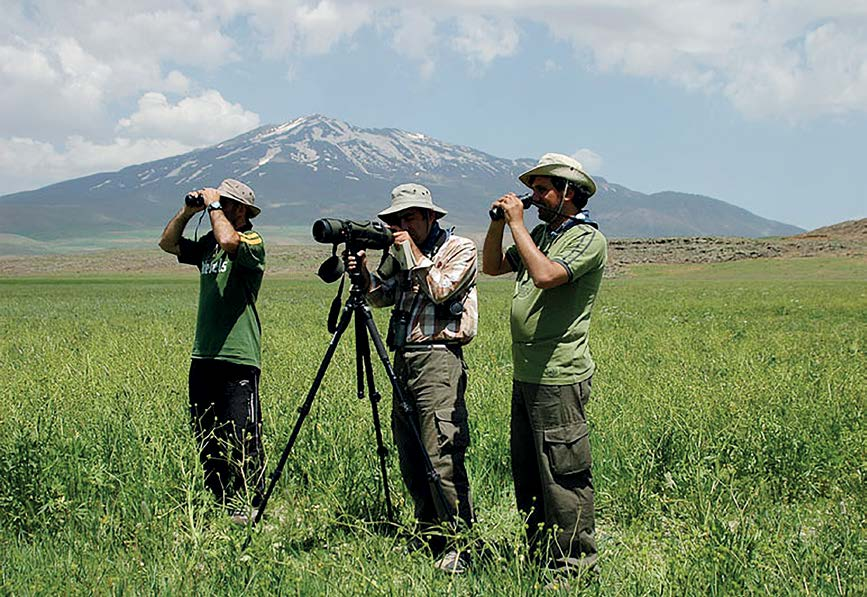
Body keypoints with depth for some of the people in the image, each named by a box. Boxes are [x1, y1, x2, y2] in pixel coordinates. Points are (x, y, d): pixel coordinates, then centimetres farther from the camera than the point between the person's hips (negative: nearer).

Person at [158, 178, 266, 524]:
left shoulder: (252, 242, -7)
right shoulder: (207, 244, 16)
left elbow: (228, 240, -28)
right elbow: (168, 244, 21)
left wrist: (213, 205, -13)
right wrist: (188, 211, 9)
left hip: (239, 359, -8)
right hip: (203, 357, 8)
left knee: (242, 436, -7)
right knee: (206, 437, 13)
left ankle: (248, 506, 1)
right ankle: (220, 503, 22)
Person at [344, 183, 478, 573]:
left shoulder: (460, 248, 0)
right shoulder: (401, 253, 20)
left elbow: (441, 290, -13)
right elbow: (382, 297, 17)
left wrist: (415, 253, -7)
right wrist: (363, 273, -1)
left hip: (438, 360, -8)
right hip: (403, 361, 8)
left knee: (442, 460, -12)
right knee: (410, 463, 9)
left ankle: (460, 546, -6)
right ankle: (432, 541, 19)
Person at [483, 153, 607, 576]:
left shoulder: (588, 239, -10)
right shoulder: (539, 234, 16)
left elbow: (545, 275, -26)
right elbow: (491, 267, 21)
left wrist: (517, 222, -16)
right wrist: (499, 223, 6)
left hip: (559, 379, -9)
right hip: (525, 376, 9)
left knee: (562, 474, -4)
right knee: (526, 473, 15)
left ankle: (575, 564, 7)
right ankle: (539, 554, 27)